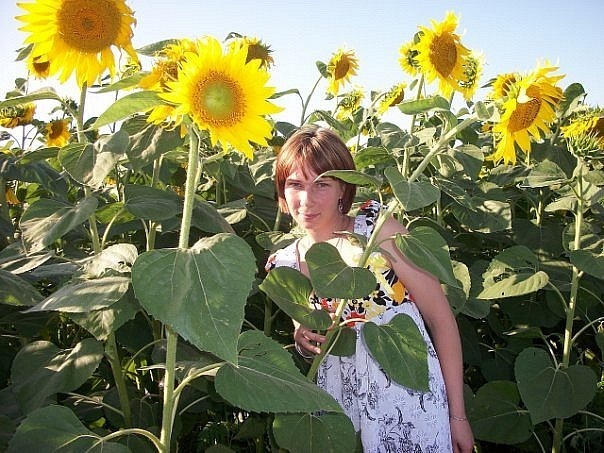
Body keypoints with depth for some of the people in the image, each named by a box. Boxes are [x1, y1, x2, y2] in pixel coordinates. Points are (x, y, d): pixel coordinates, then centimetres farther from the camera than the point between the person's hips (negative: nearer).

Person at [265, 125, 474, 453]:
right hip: (342, 413, 3)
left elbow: (441, 319, -11)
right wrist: (303, 342, -9)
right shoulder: (283, 265, -2)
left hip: (411, 408, -3)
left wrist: (457, 415, -10)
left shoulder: (379, 229, -14)